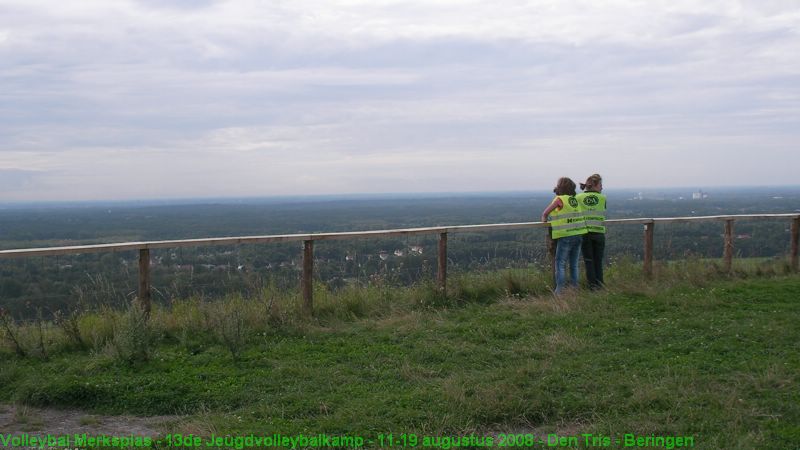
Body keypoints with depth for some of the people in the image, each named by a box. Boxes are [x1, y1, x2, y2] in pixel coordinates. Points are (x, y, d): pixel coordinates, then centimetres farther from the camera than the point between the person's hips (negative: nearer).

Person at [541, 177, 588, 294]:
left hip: (566, 236, -7)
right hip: (578, 235, 7)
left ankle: (560, 290, -9)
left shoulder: (559, 199, -8)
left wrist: (544, 220, 18)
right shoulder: (575, 200, 11)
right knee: (574, 265, 14)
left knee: (560, 264, -4)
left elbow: (545, 213, -2)